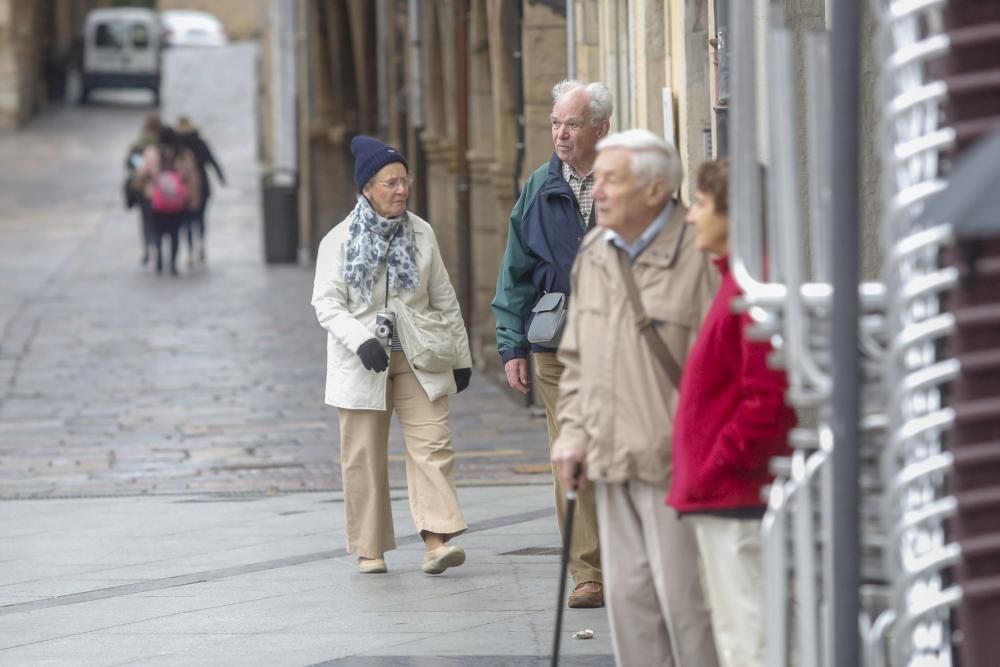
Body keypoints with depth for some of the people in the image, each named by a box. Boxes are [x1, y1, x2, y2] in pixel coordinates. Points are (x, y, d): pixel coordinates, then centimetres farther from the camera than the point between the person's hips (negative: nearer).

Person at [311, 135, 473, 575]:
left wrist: (461, 355, 15)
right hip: (362, 363, -2)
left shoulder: (421, 234, 8)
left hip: (418, 359, 2)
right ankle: (370, 549, 12)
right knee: (364, 456, 2)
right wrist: (361, 340, -22)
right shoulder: (339, 241, -1)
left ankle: (436, 540, -15)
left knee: (431, 443, -11)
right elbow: (327, 303, -7)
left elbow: (444, 300, 14)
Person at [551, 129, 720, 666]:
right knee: (628, 595, 12)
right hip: (612, 461, 8)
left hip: (673, 461, -8)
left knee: (683, 595, -3)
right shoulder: (593, 254, 11)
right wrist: (573, 430, 11)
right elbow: (576, 355, 20)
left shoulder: (695, 255, -15)